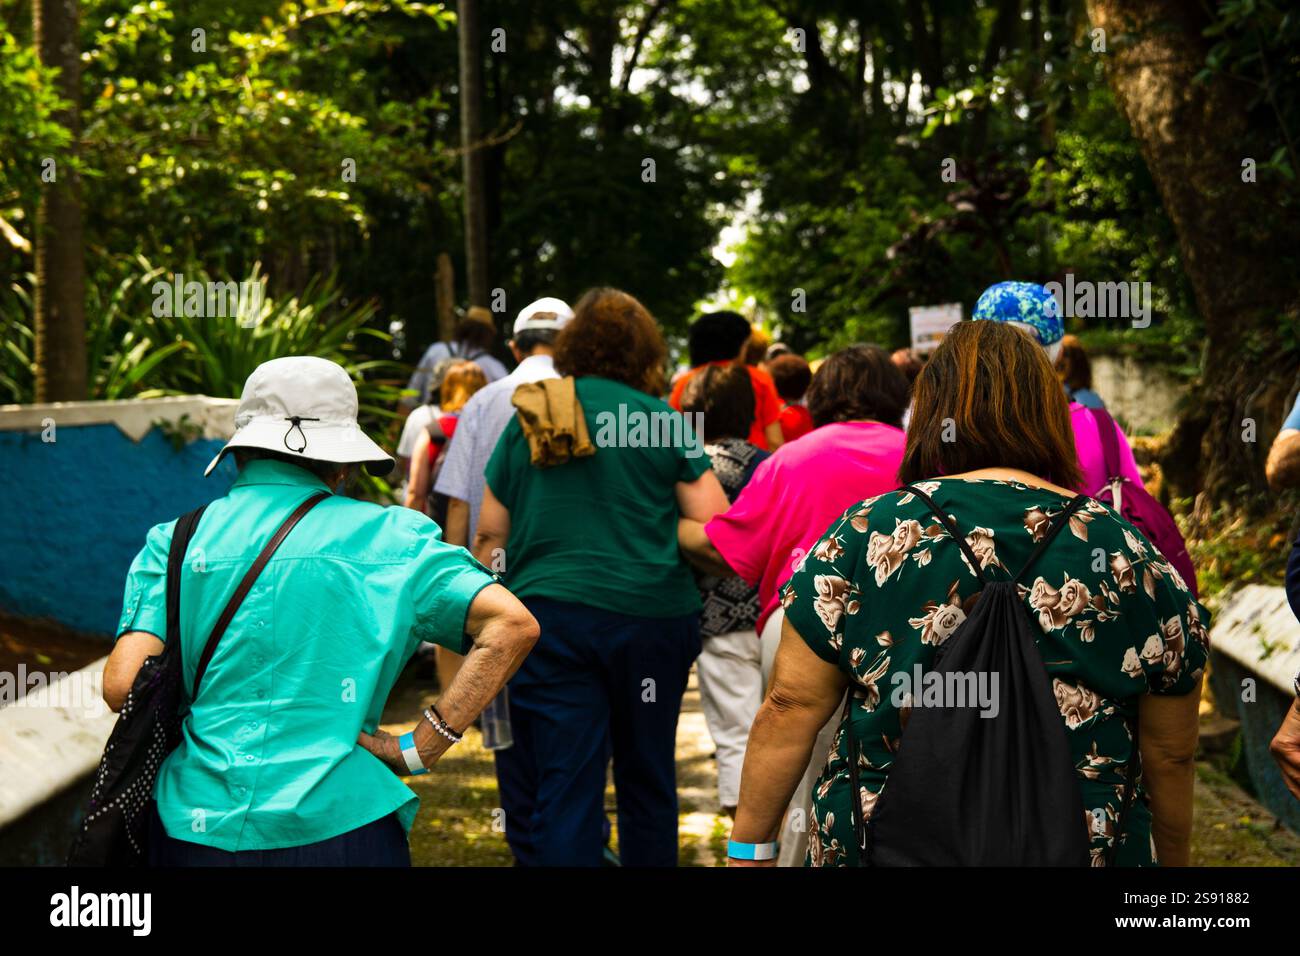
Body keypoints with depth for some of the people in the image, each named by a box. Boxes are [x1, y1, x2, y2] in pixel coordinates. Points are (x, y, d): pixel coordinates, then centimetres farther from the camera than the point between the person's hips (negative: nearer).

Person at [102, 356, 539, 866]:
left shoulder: (172, 542, 3)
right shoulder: (385, 536, 1)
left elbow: (123, 686, -7)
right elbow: (514, 625, -8)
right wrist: (419, 749, -6)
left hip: (193, 831, 2)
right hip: (335, 825, -2)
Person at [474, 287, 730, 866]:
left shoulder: (527, 420, 6)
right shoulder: (662, 421, 0)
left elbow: (488, 535, 8)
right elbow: (716, 527, -4)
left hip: (548, 616, 1)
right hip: (651, 614, 0)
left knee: (563, 790, -1)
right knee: (648, 780, 14)